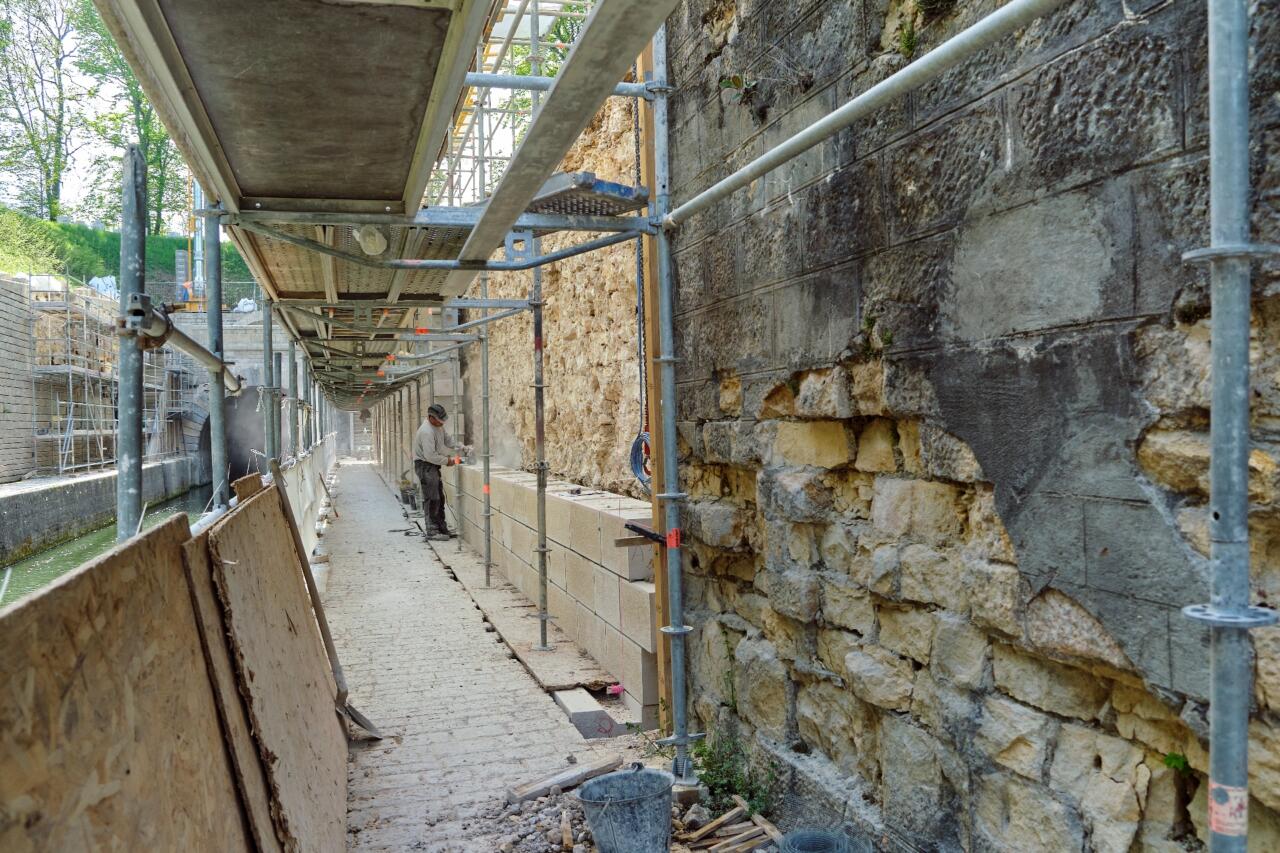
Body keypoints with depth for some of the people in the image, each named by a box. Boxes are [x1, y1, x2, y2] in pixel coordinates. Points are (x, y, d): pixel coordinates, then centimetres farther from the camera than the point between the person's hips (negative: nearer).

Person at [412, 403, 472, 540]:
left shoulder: (439, 426, 4)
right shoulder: (426, 431, -25)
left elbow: (447, 440, 17)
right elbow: (430, 456, -27)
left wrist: (460, 448, 1)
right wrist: (447, 461, -17)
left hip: (433, 466, 10)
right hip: (425, 466, -10)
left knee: (439, 498, 12)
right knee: (431, 499, -9)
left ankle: (442, 528, 19)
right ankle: (432, 531, -6)